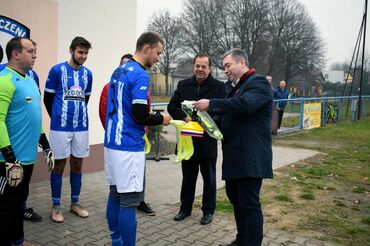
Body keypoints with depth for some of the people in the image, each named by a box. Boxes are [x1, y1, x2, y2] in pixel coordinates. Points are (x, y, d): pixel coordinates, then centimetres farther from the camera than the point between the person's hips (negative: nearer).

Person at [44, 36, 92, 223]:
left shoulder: (88, 74, 7)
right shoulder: (57, 70, -5)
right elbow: (48, 98, 2)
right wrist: (58, 118, 9)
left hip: (81, 127, 4)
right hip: (60, 127, -4)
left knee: (77, 165, 11)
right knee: (59, 165, 4)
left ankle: (75, 203, 24)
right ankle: (56, 206, 16)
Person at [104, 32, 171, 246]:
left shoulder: (118, 71, 14)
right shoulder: (140, 75, -15)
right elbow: (140, 115, -20)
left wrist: (148, 118, 18)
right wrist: (161, 119, -3)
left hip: (112, 142, 9)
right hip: (129, 146, -9)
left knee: (115, 194, 15)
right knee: (129, 200, -2)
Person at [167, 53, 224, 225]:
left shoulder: (219, 87, -5)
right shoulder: (183, 85, 6)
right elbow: (172, 106, 2)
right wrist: (184, 117, -16)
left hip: (208, 141, -3)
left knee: (209, 179, 11)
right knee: (188, 177, 17)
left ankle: (208, 211, 26)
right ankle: (185, 208, 31)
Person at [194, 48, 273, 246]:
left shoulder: (258, 82, -8)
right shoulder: (235, 87, 21)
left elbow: (245, 104, -27)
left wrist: (211, 104, -25)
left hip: (250, 156, -9)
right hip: (234, 155, 10)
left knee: (249, 204, -6)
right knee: (236, 200, 16)